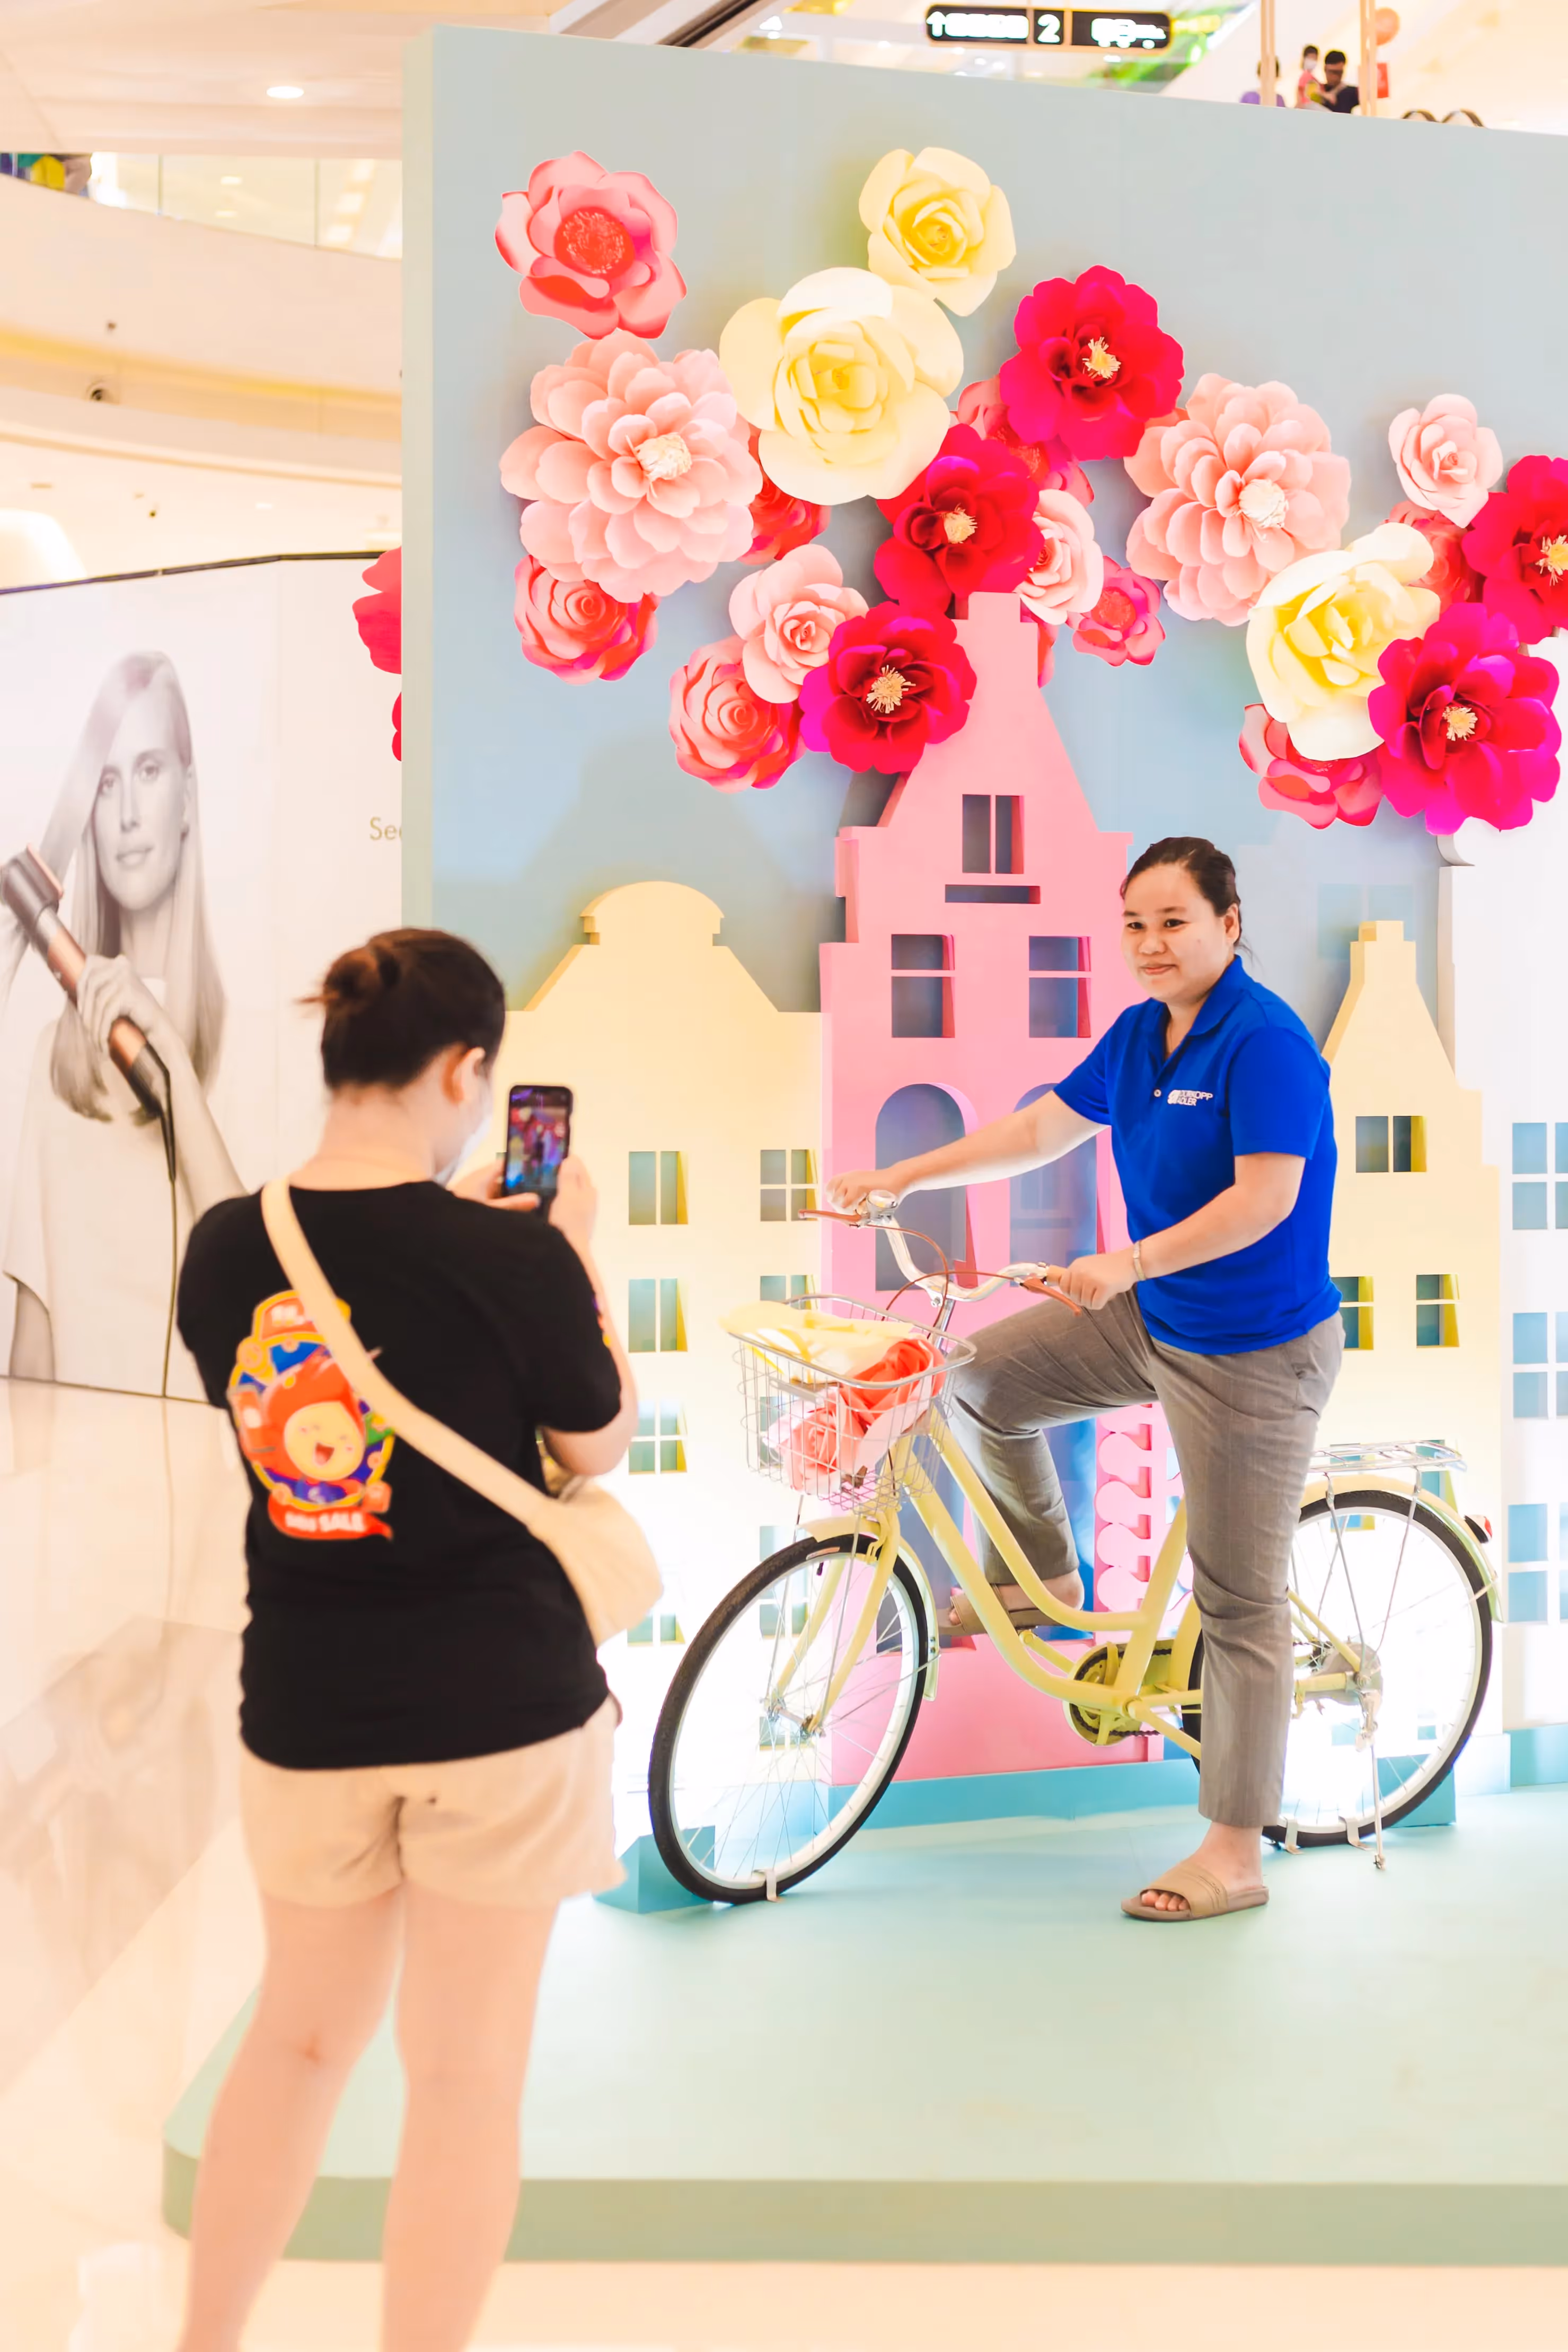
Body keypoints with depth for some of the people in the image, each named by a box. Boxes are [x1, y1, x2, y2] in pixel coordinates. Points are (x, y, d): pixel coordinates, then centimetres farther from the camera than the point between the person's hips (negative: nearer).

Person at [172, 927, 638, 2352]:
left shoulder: (225, 1249, -4)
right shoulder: (514, 1257, -16)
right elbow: (598, 1446, -2)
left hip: (304, 1706, 5)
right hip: (499, 1706, -4)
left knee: (302, 2033, 23)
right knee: (467, 2074, 9)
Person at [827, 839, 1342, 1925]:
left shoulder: (1267, 1041, -20)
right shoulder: (1140, 1033, 6)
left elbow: (1266, 1196, -28)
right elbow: (1040, 1130, 14)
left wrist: (1125, 1263, -37)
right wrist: (899, 1177, 12)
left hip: (1250, 1353, -8)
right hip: (1151, 1318, 8)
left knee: (1239, 1599, -2)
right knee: (979, 1382, 4)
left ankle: (1236, 1850, 6)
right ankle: (1039, 1579, 25)